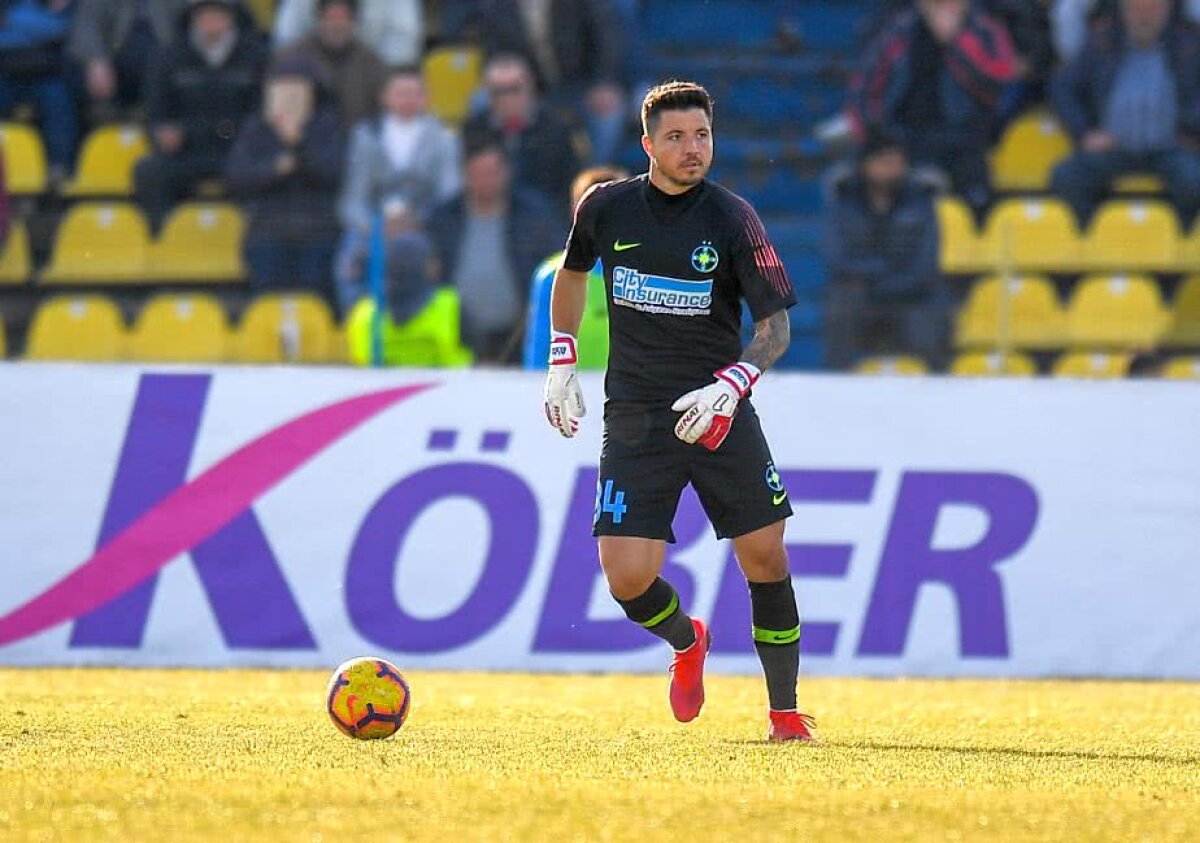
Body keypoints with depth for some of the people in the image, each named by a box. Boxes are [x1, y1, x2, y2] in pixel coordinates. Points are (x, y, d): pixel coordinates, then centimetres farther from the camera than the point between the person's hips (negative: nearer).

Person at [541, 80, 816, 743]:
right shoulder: (606, 208, 0)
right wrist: (561, 363, 16)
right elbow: (572, 273, 22)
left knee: (765, 555, -6)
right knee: (627, 577, -9)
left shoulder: (731, 218, -8)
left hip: (718, 410, -1)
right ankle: (686, 642, 25)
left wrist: (728, 387, -25)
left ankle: (785, 709, 9)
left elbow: (776, 324, -9)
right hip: (635, 415, 1)